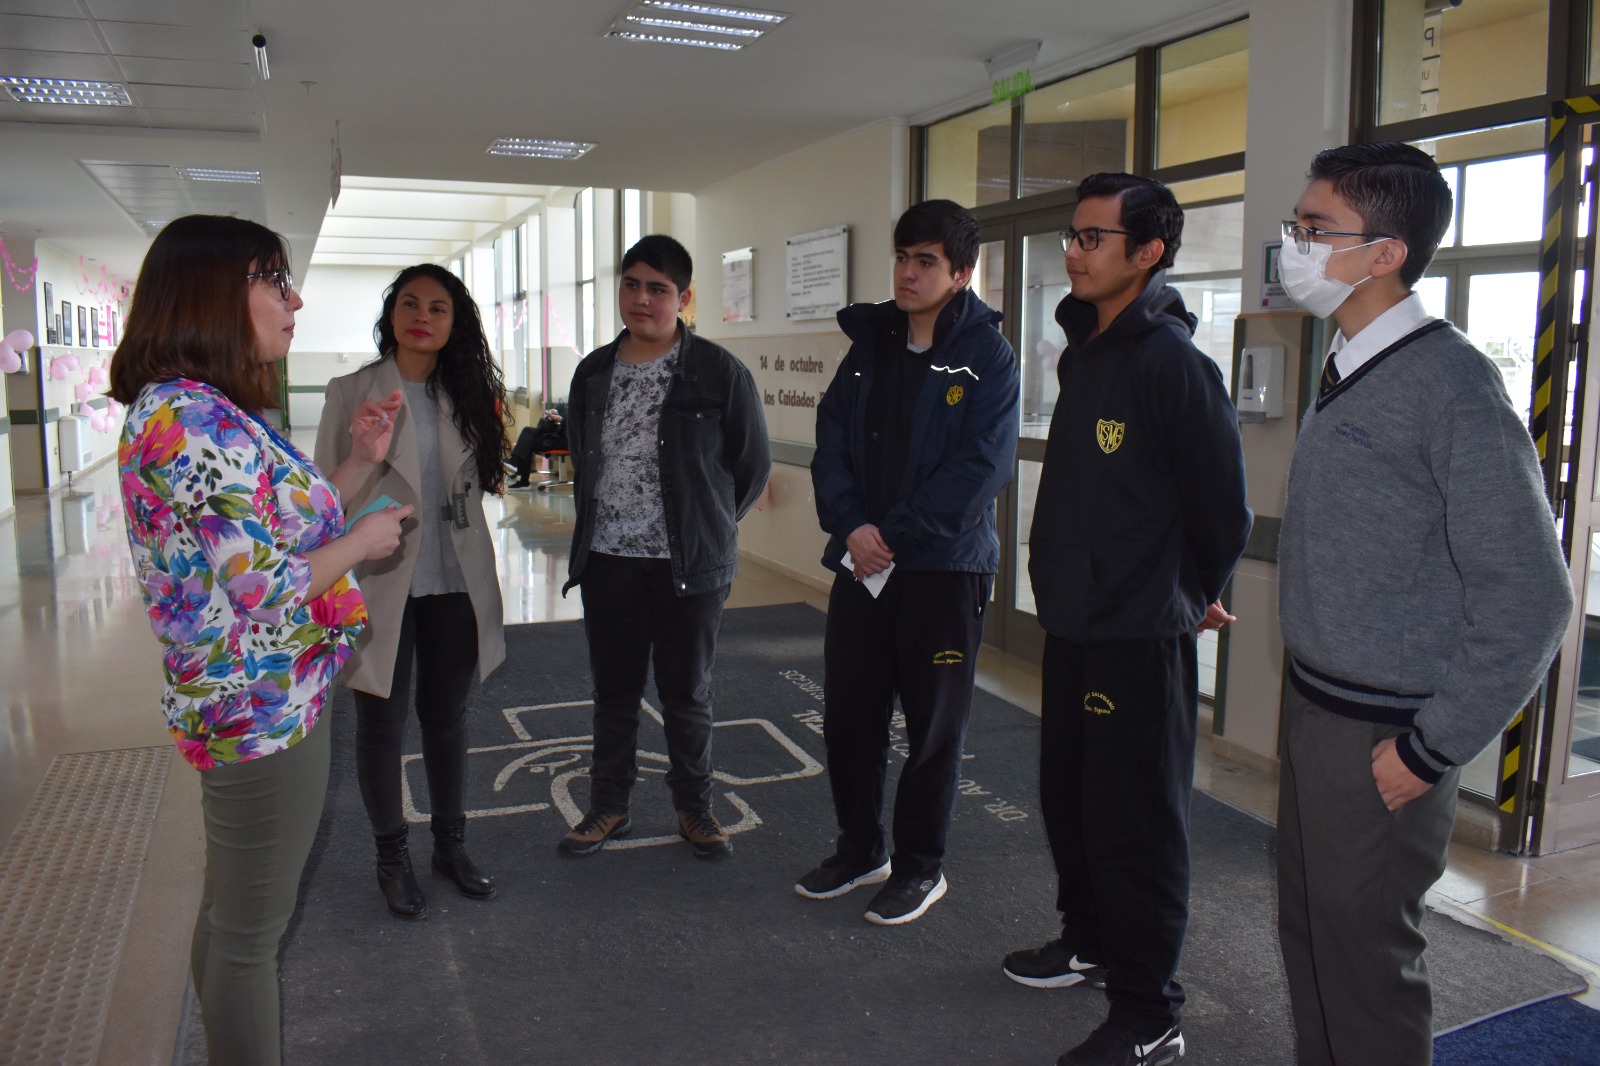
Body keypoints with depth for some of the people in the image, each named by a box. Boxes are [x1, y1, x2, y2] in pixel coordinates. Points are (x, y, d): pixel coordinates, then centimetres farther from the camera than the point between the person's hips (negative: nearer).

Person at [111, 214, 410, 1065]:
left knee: (230, 913, 24)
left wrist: (357, 461, 9)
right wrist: (363, 541, -11)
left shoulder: (204, 411, 8)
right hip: (265, 708, -10)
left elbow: (273, 531, 13)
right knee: (251, 928, 7)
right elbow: (265, 586, -26)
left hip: (247, 700, 10)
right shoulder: (192, 420, -23)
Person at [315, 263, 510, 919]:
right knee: (383, 724, 10)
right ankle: (391, 857, 28)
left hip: (455, 586, 3)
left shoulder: (469, 394, 5)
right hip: (380, 585, -3)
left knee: (447, 716, 16)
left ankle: (450, 844, 33)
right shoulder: (351, 393, -5)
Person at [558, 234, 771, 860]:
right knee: (613, 689, 14)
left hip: (689, 566, -4)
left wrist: (708, 527, 4)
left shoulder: (718, 372, -7)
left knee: (686, 693, 9)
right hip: (607, 560, 4)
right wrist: (595, 525, 13)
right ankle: (609, 806, 30)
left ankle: (693, 805, 28)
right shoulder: (593, 372, 7)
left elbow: (754, 462, 1)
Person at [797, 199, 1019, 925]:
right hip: (861, 564, 5)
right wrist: (850, 525, -10)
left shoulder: (987, 358, -7)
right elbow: (831, 440, 5)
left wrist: (893, 536, -17)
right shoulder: (870, 343, 9)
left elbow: (980, 469, -16)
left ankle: (920, 867, 26)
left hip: (944, 570, -5)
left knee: (933, 728, 8)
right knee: (847, 716, 12)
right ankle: (860, 850, 32)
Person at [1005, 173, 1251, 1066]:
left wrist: (1190, 599, 2)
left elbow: (1224, 507, -12)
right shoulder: (1085, 350, 11)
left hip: (1139, 637, -9)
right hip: (1074, 624, 9)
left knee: (1135, 826, 1)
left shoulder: (1172, 362, -17)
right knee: (1069, 800, 21)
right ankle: (1090, 944, 41)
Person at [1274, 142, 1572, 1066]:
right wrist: (1307, 703, 12)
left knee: (1365, 957, 7)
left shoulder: (1450, 381, -17)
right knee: (1307, 932, 19)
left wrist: (1431, 751, -15)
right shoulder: (1348, 374, 9)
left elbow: (1531, 596, -18)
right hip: (1314, 712, 8)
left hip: (1382, 742, -8)